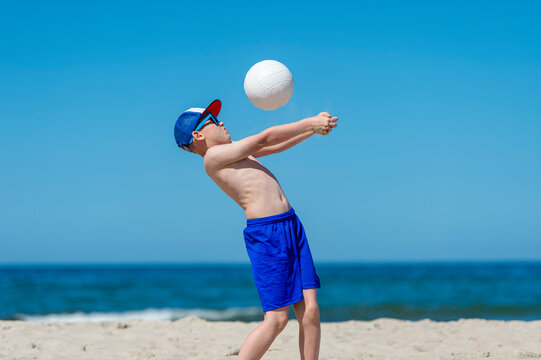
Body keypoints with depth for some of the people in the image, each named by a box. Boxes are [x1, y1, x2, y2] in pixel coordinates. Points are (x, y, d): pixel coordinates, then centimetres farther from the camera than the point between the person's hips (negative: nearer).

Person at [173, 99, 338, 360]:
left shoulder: (232, 151, 21)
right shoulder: (213, 156, -5)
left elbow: (276, 146, 28)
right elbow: (265, 138, -5)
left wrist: (313, 127, 18)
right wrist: (309, 123, 1)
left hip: (291, 225, 9)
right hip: (265, 233, -9)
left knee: (310, 310, 2)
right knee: (277, 318, -10)